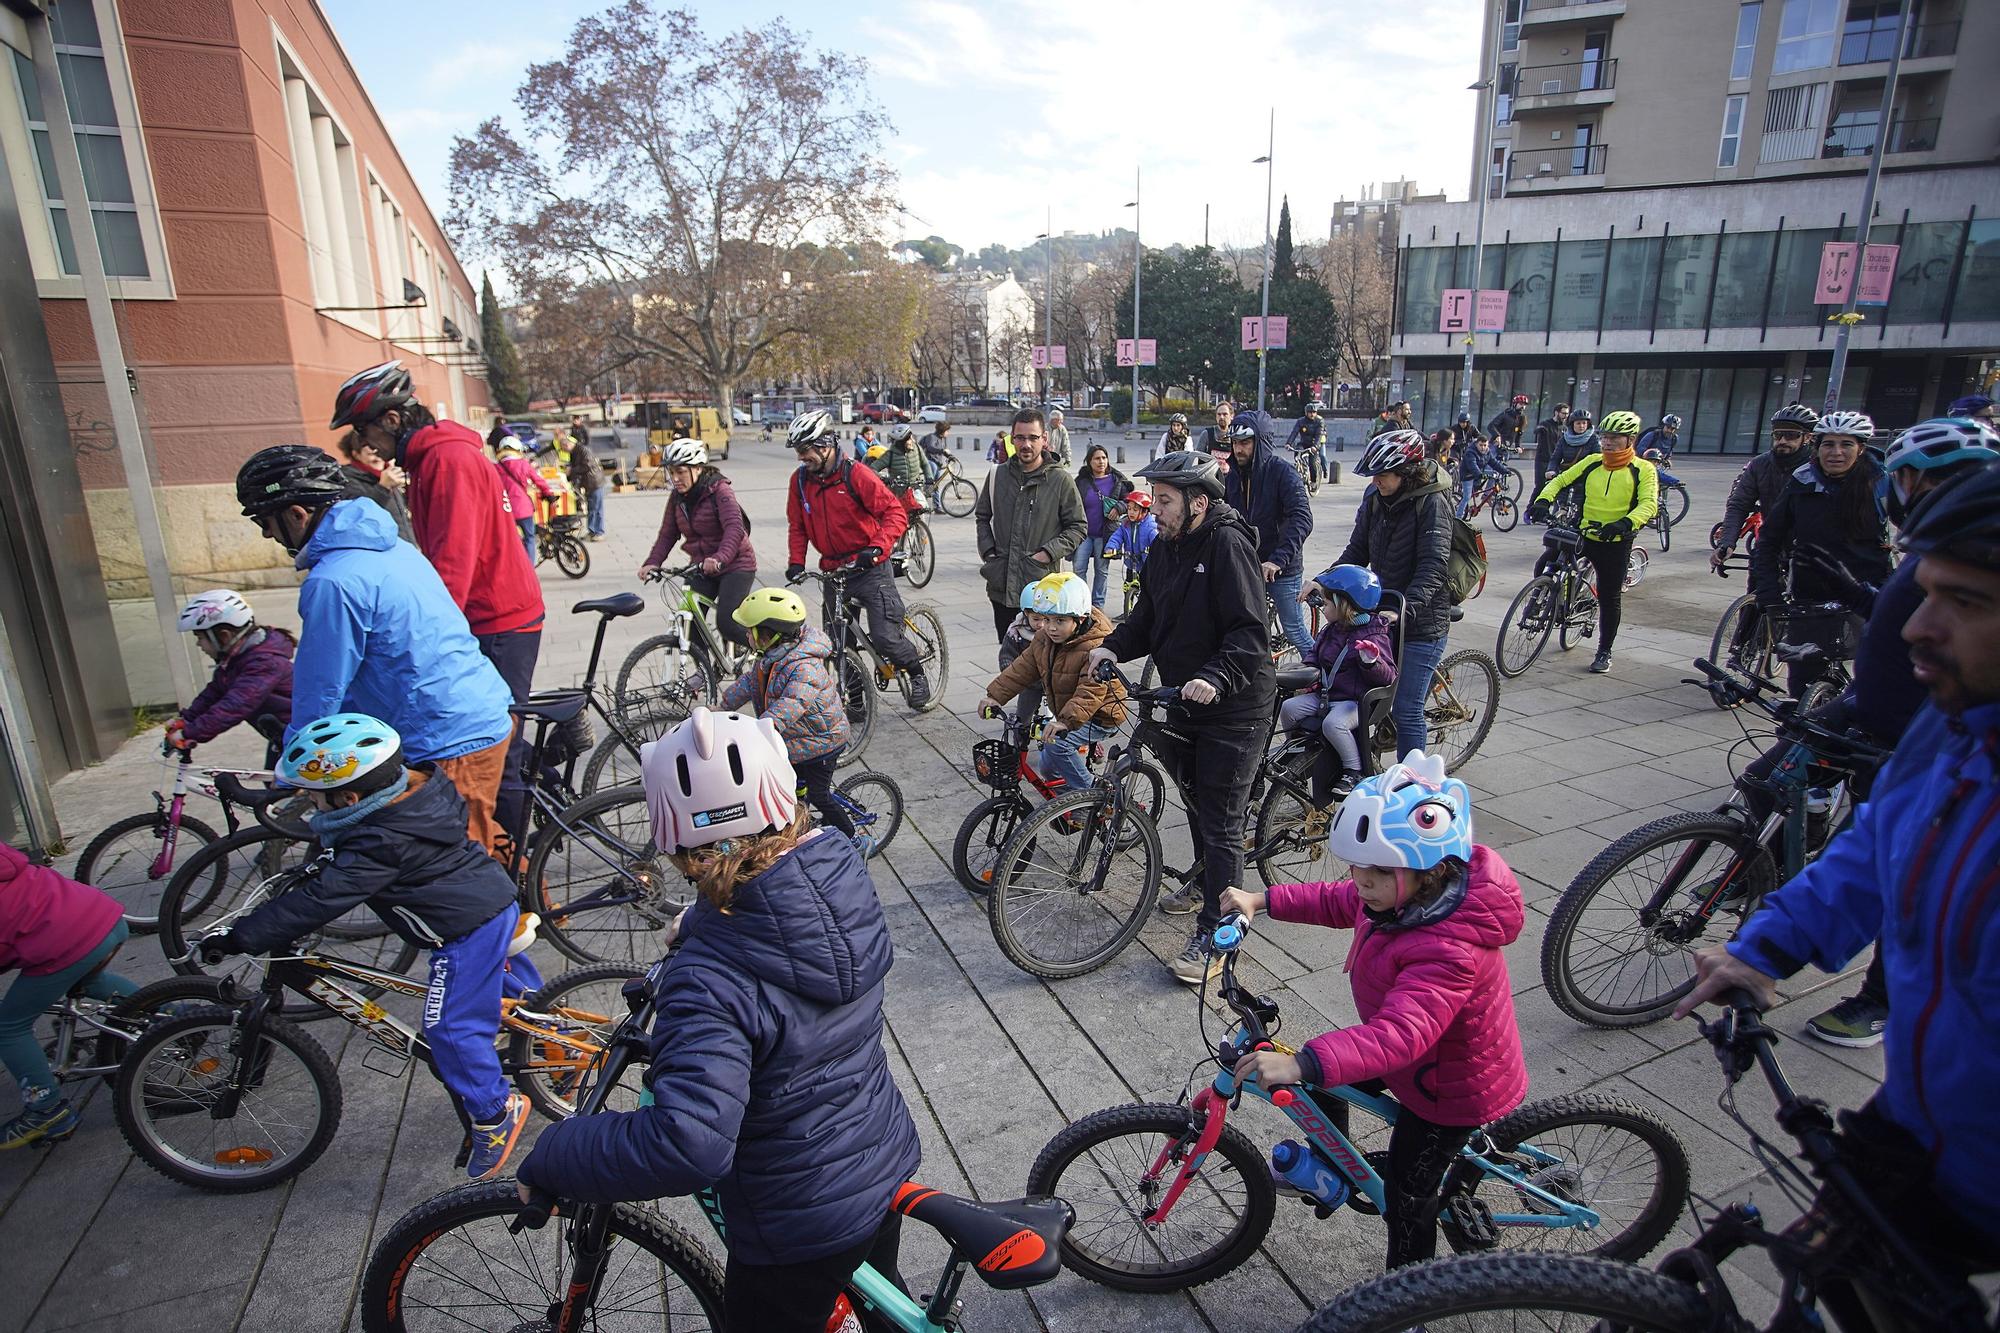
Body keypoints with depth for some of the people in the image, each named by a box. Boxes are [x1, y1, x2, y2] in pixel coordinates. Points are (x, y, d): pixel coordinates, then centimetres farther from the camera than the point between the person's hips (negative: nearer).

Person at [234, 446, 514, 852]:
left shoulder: (333, 582, -19)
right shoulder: (388, 545, 11)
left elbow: (320, 693, -11)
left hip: (451, 746, -9)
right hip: (488, 716, 9)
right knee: (483, 844, 24)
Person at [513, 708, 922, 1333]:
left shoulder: (711, 982, -36)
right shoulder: (842, 870, -14)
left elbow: (687, 1146, -41)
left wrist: (550, 1161, -26)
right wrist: (703, 926, 12)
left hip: (802, 1229, -5)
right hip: (889, 1163, 6)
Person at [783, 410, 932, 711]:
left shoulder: (855, 475, -14)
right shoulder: (800, 480, 3)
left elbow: (896, 512, -17)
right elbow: (797, 526, 11)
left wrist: (877, 547, -28)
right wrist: (796, 562, -2)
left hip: (869, 568, -6)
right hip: (833, 571, 6)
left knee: (885, 638, -11)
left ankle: (917, 674, 17)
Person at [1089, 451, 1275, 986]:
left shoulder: (1227, 545, -21)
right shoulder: (1165, 547, 5)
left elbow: (1252, 632, -25)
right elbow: (1148, 617, 10)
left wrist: (1215, 677, -38)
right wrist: (1112, 647, -7)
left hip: (1232, 707, -9)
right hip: (1182, 700, 9)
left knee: (1221, 822, -2)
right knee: (1195, 798, 25)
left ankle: (1215, 934, 10)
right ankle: (1205, 882, 48)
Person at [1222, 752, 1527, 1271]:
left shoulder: (1448, 951, -42)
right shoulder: (1407, 892, -15)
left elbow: (1401, 1034, -53)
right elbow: (1339, 902, 3)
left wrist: (1302, 1063, -64)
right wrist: (1262, 901, -6)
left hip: (1454, 1087, -8)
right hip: (1419, 1051, 8)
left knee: (1407, 1194, 11)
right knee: (1321, 1074, 17)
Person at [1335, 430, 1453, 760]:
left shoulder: (1432, 501, -15)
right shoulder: (1374, 497, 2)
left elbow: (1433, 567, -25)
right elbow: (1358, 550, 9)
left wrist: (1405, 608, -39)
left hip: (1420, 624, -6)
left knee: (1406, 712, -2)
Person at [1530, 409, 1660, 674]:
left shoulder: (1643, 470, -5)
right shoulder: (1591, 463, 4)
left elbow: (1649, 504, -15)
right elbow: (1560, 481, 7)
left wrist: (1626, 523, -34)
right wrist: (1543, 500, -13)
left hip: (1616, 543, -3)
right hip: (1581, 534, 3)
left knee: (1609, 598, 6)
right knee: (1544, 567, -16)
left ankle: (1604, 652, 21)